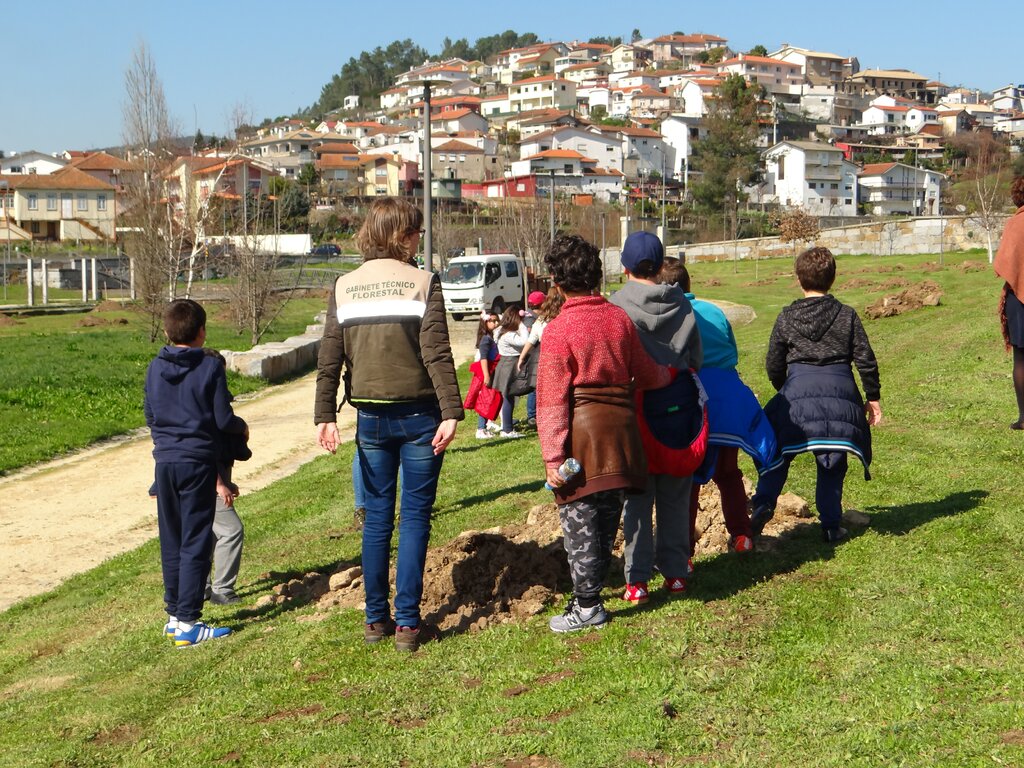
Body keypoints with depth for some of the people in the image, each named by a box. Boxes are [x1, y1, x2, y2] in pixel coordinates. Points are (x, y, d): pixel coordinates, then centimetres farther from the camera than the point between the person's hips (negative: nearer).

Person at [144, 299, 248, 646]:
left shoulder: (155, 368, 4)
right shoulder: (210, 367, -10)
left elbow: (150, 416, 10)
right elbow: (223, 420, -10)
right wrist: (242, 427, 12)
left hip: (165, 461, 5)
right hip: (198, 462, -5)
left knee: (171, 542, 14)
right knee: (195, 543, -1)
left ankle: (174, 614, 22)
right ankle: (187, 622, -2)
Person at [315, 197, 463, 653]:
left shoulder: (344, 287, 4)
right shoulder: (422, 283, -7)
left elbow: (329, 359, 1)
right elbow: (437, 354, -15)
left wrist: (325, 415, 2)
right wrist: (451, 412, -17)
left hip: (371, 418, 3)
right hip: (418, 416, -3)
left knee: (377, 517, 13)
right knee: (415, 517, 3)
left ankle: (376, 619, 17)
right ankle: (407, 622, 3)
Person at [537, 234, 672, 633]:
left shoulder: (558, 329, -11)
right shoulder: (619, 318, 4)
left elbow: (551, 400, -13)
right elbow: (646, 374, 15)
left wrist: (553, 457, -12)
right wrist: (671, 374, 37)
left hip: (580, 434, -5)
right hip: (620, 426, 6)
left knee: (580, 519, 3)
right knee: (606, 515, 15)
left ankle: (587, 606, 9)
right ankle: (591, 589, 26)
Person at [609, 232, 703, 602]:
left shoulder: (618, 305, -11)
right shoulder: (682, 305, -1)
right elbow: (697, 359, 4)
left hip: (635, 409, -3)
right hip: (678, 409, 3)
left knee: (637, 499, 4)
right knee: (675, 498, 13)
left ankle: (637, 579, 5)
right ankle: (675, 572, 18)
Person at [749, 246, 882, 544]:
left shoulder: (786, 317, 4)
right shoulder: (847, 315, 3)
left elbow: (773, 364, 8)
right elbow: (865, 360, 4)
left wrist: (784, 390, 27)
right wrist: (873, 397, 14)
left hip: (797, 391, 0)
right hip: (840, 392, 0)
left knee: (779, 452, 12)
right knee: (832, 463, 8)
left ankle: (763, 503, -6)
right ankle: (831, 526, 10)